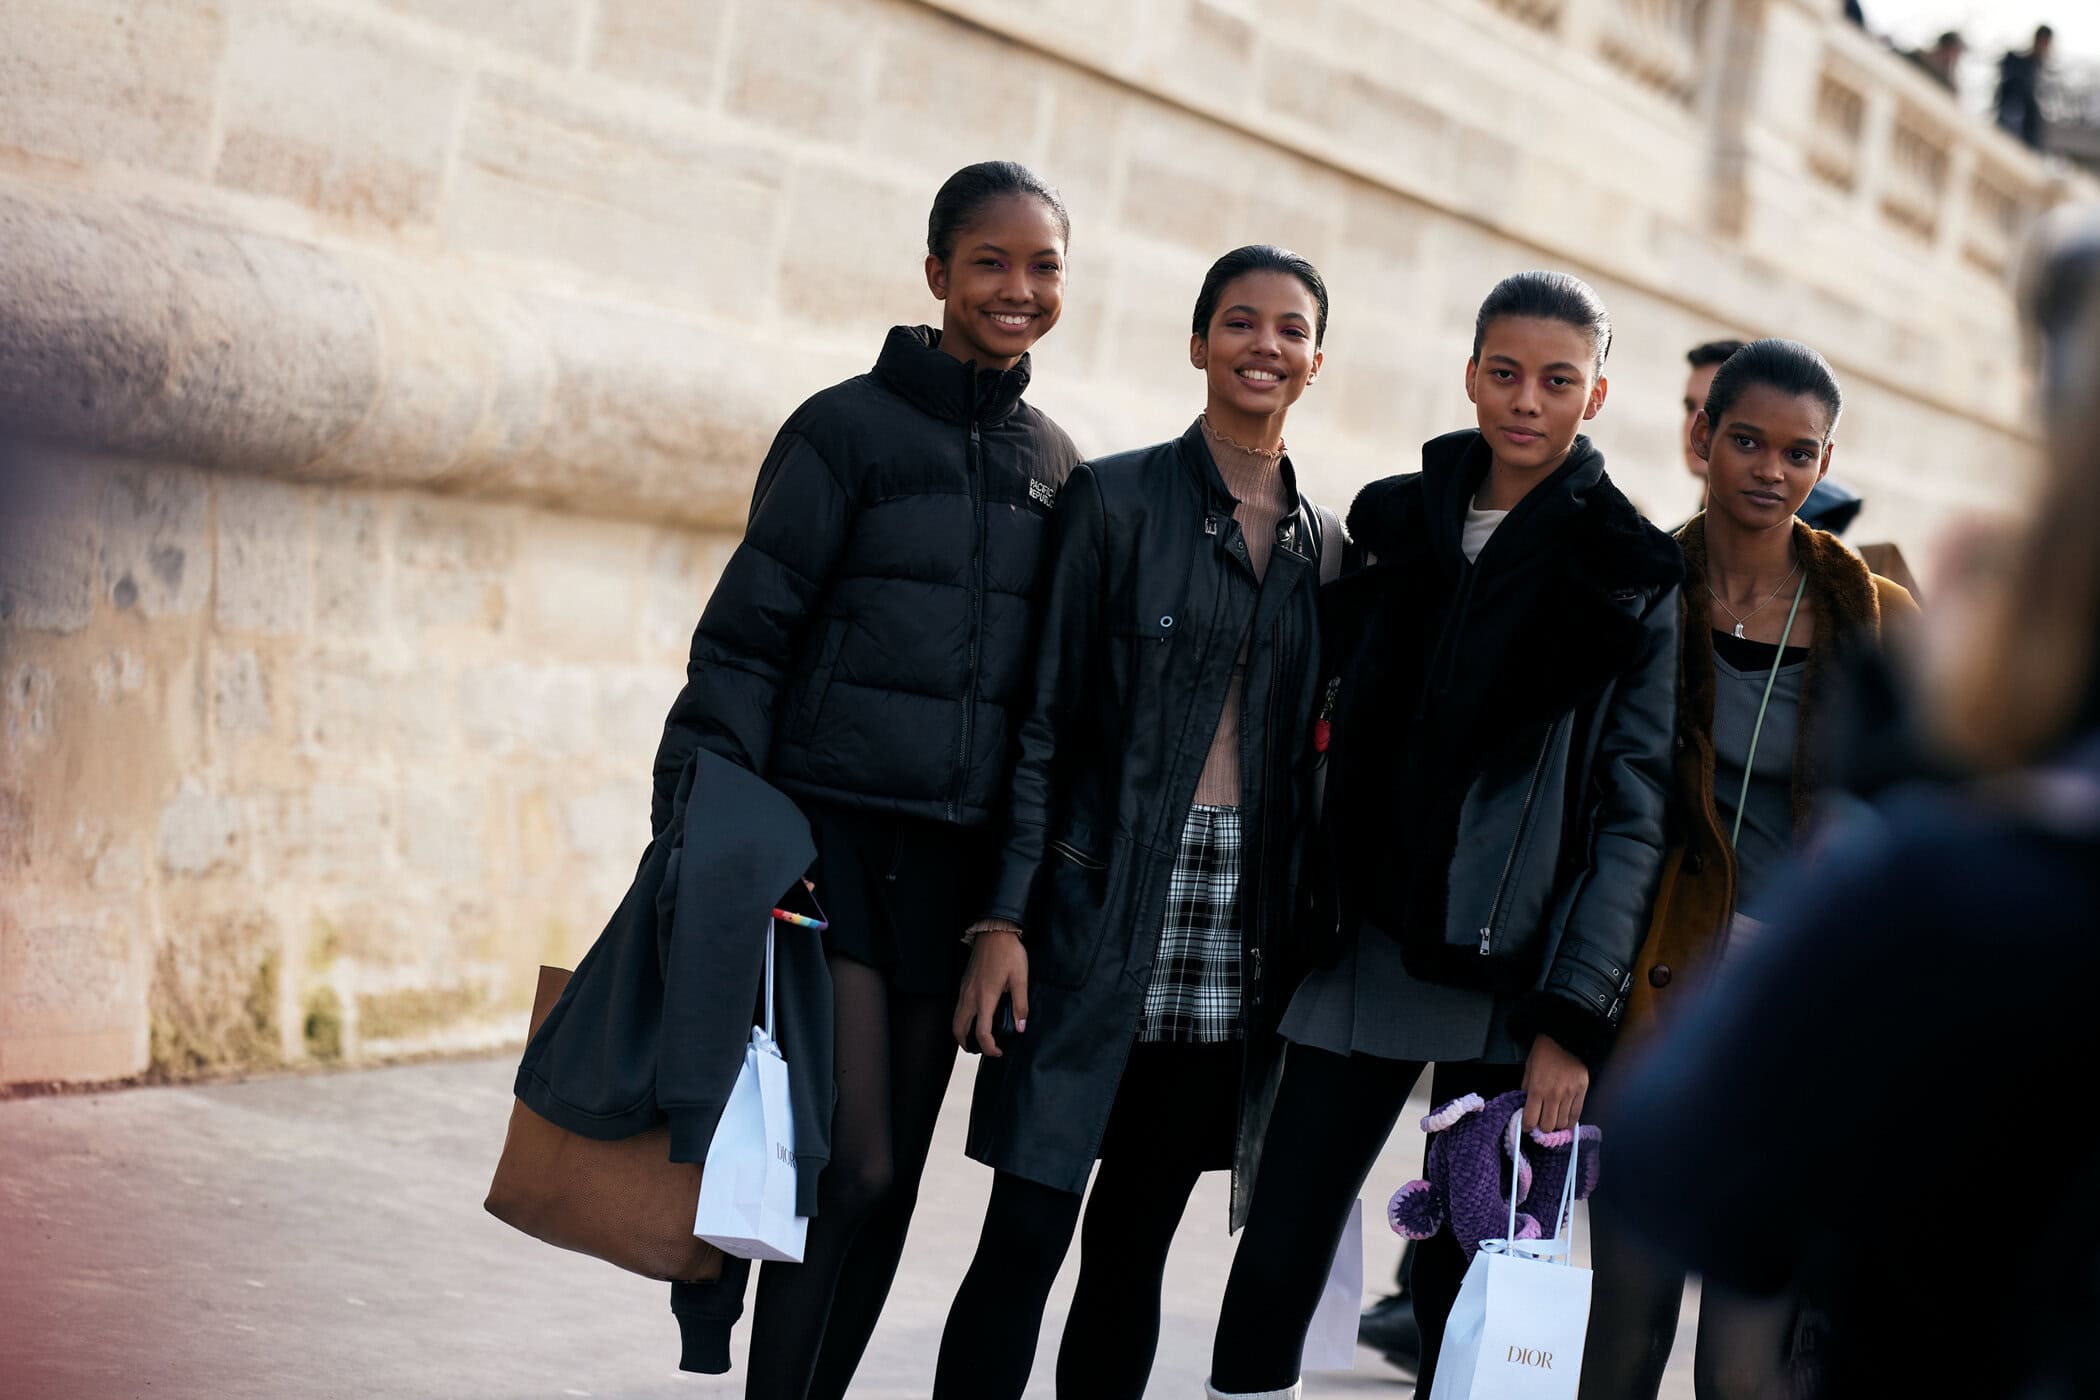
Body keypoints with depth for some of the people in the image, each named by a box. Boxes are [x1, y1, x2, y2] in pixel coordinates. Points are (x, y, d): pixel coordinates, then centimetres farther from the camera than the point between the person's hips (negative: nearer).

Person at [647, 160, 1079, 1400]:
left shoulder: (1055, 462, 12)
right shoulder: (852, 427, -3)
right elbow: (747, 635, -7)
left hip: (957, 859, 5)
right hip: (833, 831, -5)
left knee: (890, 1176, 7)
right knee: (855, 1160, -11)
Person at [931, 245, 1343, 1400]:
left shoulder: (1325, 546, 11)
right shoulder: (1114, 501, -1)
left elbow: (1313, 754, 13)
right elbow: (1043, 718, -4)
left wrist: (1308, 943, 8)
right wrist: (1004, 916, -11)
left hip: (1235, 940, 4)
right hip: (1100, 915, -4)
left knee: (1135, 1246, 9)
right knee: (1026, 1235, -6)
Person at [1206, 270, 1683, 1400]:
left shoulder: (1631, 576, 1)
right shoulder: (1397, 523, 11)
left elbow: (1636, 810, -3)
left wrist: (1575, 1017, -10)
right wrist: (1308, 914, 8)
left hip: (1514, 977, -3)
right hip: (1364, 950, 3)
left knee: (1468, 1278, 0)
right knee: (1275, 1258, -3)